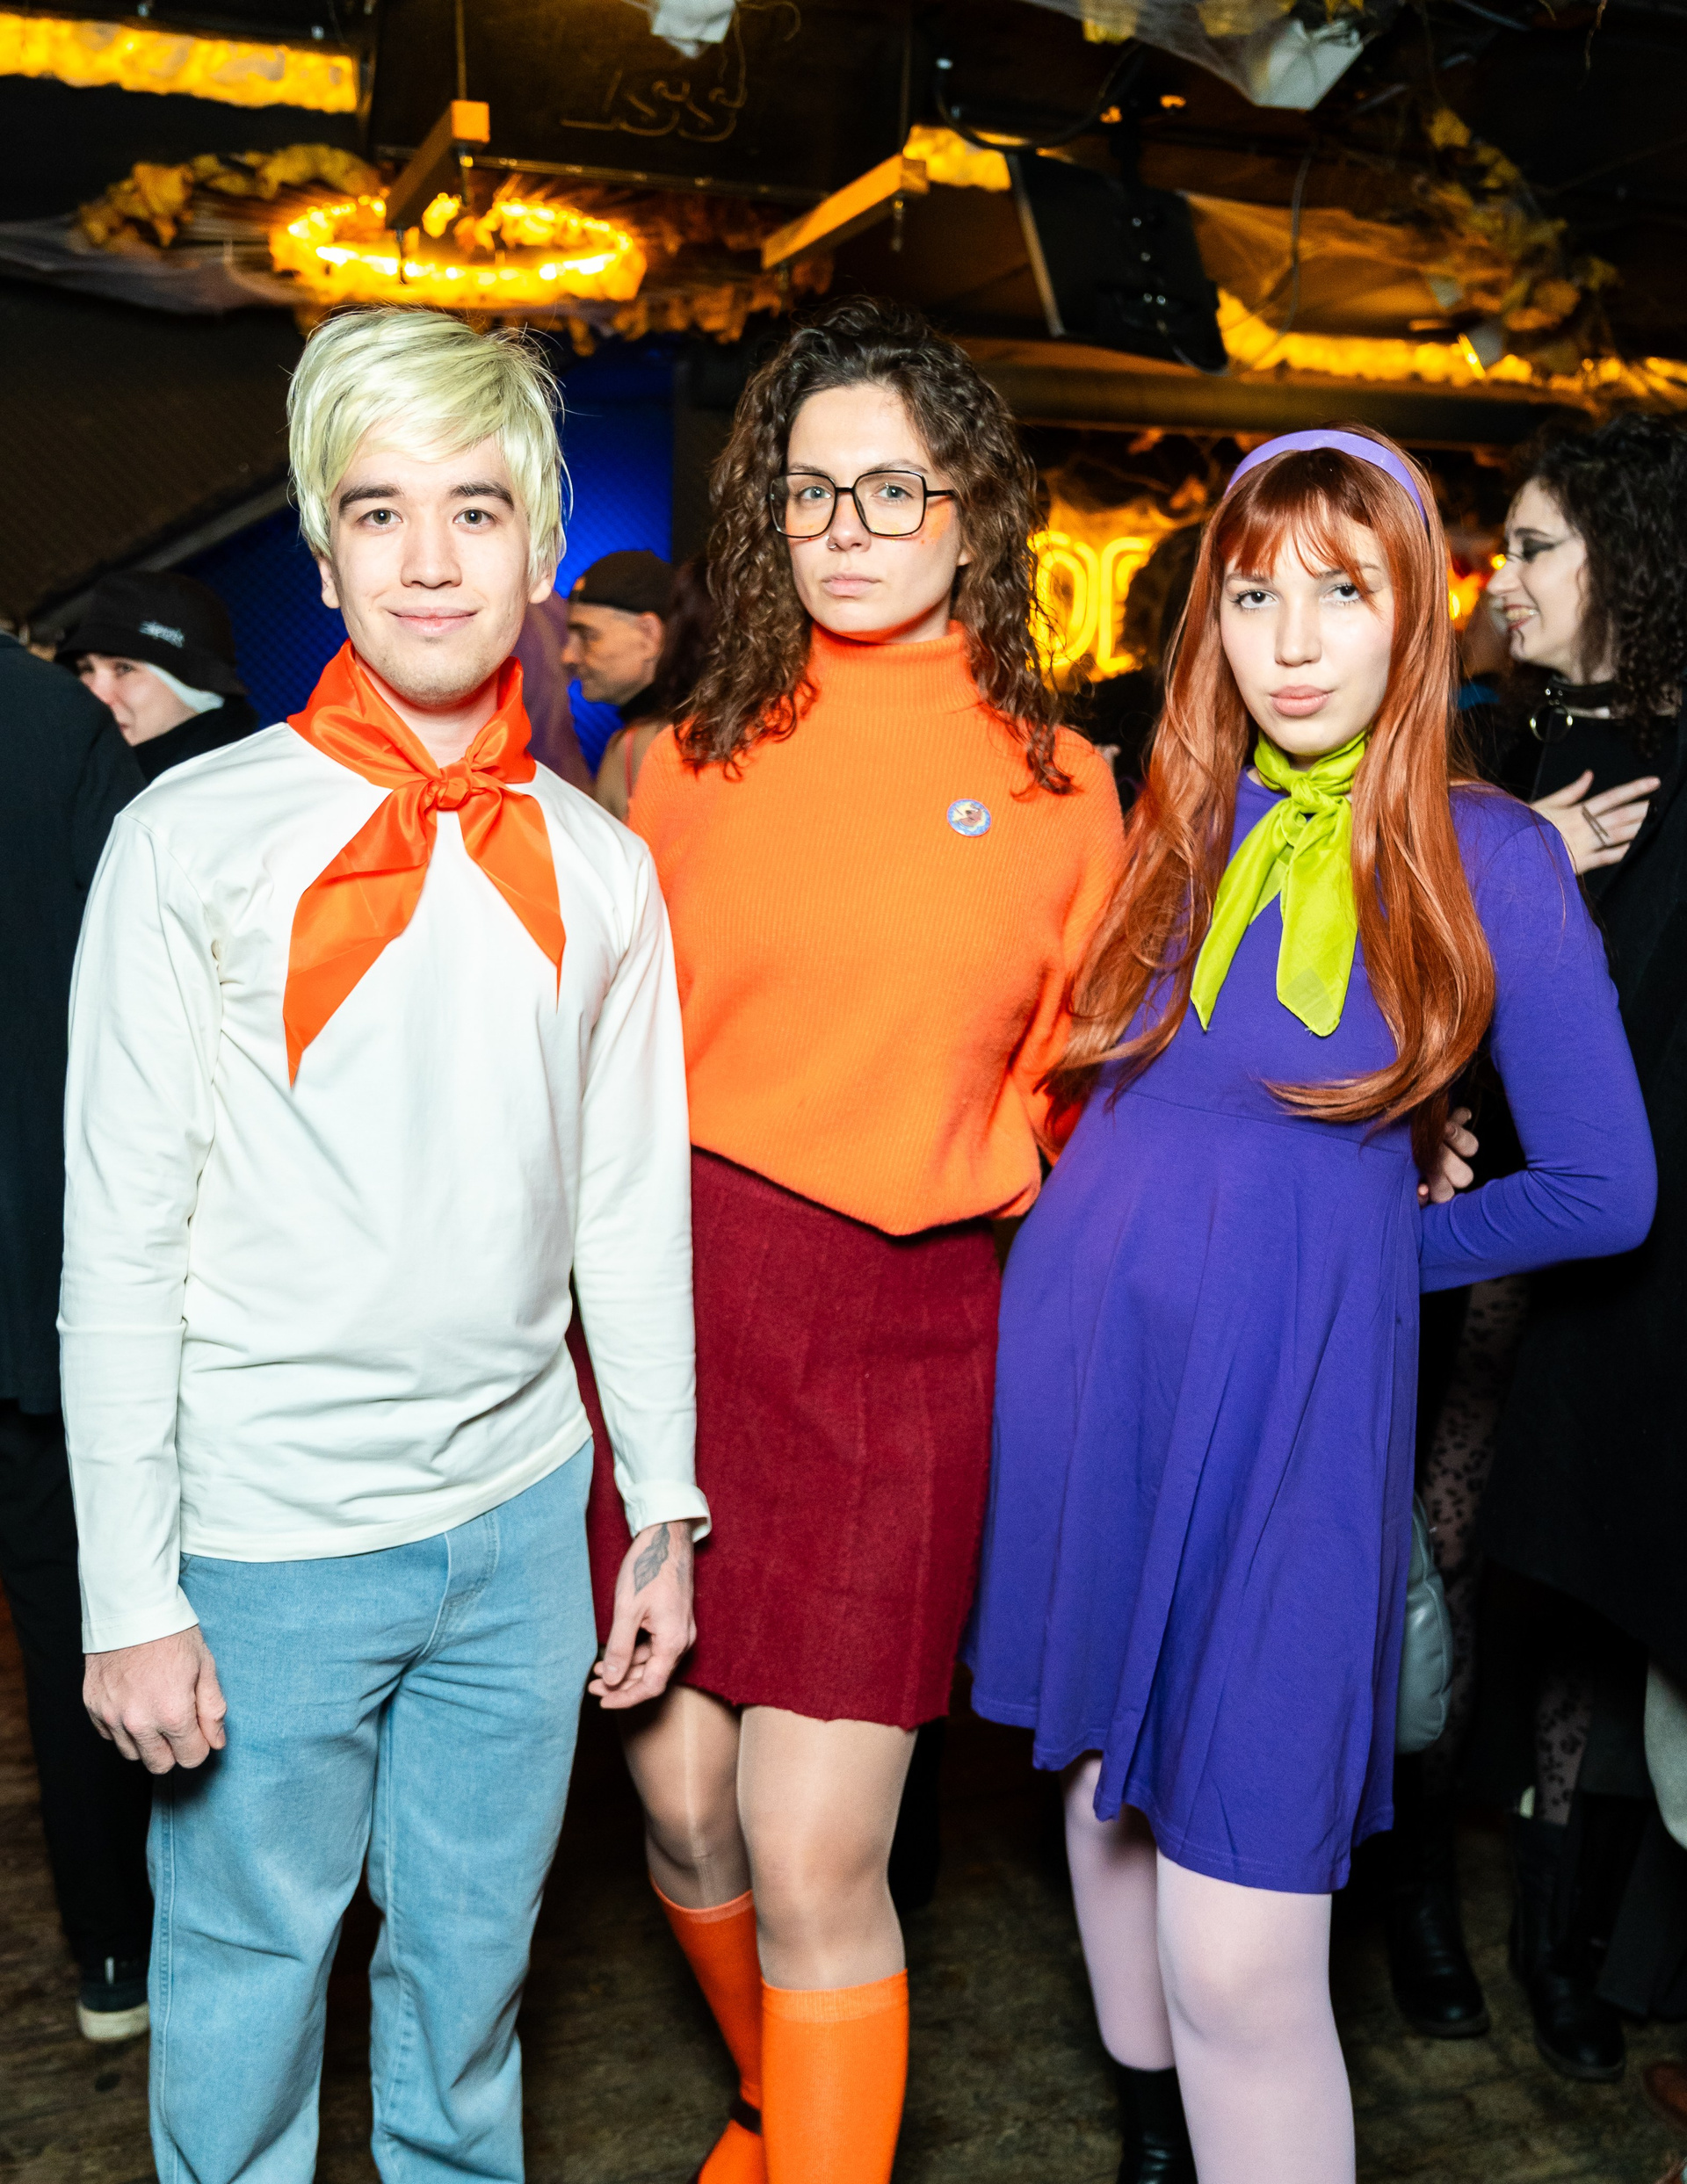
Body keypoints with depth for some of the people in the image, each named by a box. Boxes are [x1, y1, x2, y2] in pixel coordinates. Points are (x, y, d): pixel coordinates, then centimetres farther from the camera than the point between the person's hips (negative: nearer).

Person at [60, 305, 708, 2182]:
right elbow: (120, 1246, -8)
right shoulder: (197, 839, -8)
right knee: (247, 1975, 13)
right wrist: (131, 1592, -9)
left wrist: (664, 1504, 8)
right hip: (267, 1534, -3)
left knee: (474, 1957, 18)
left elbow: (630, 1213, 7)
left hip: (519, 1516, 3)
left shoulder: (598, 867, 3)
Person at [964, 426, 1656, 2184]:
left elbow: (1601, 1191, 1)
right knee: (1106, 1786, 20)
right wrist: (1138, 1231, 5)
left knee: (1239, 1959, -7)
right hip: (1084, 1358, 4)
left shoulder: (1489, 863, -4)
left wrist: (1363, 1244, 5)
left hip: (1295, 1395, -3)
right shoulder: (1151, 816, 5)